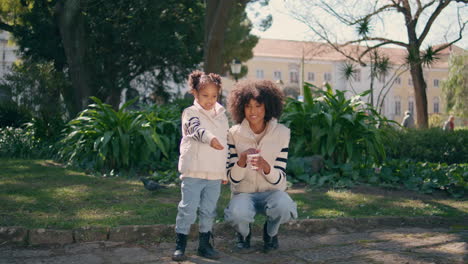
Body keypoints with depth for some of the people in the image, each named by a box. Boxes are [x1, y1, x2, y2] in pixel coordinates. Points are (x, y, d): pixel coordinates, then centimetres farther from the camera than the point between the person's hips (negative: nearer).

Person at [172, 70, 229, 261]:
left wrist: (225, 172, 20)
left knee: (209, 210, 11)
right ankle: (180, 244, 8)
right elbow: (197, 129, -26)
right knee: (188, 208, -3)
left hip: (215, 174, 5)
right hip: (193, 172, -5)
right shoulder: (190, 113, -3)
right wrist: (210, 138, -47)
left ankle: (204, 244, 23)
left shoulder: (221, 116, 13)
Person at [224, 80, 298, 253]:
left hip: (272, 192, 1)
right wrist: (242, 160, -31)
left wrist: (265, 166, -32)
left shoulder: (281, 133, -7)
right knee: (237, 214, -35)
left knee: (284, 206, -34)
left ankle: (270, 232, 3)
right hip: (243, 193, 0)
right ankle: (244, 233, 5)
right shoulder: (234, 134, -8)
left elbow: (279, 179, -9)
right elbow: (233, 179, -10)